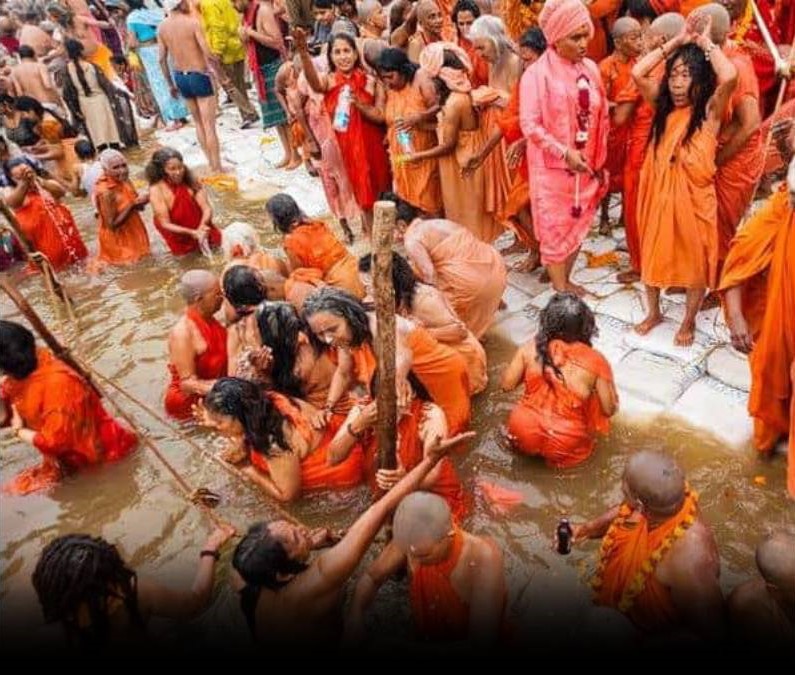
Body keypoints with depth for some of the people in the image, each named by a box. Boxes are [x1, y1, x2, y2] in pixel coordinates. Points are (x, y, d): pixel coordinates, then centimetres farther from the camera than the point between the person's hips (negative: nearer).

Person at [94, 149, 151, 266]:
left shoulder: (123, 180, -7)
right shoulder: (105, 192, -29)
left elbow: (137, 206, 5)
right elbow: (112, 224, -26)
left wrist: (142, 201, -19)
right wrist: (133, 204, -30)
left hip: (132, 233, 8)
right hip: (117, 240, -8)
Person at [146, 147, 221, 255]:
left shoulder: (190, 180, -11)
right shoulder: (156, 190, -19)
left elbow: (207, 208, -14)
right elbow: (165, 224, -20)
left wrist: (201, 228, -36)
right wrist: (192, 233, -33)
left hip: (199, 227, 2)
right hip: (179, 234, -2)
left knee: (215, 239, -12)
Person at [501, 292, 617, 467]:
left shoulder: (530, 349, -11)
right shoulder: (595, 361, -16)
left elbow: (507, 385, -1)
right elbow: (610, 409, -9)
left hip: (523, 437, 3)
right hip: (565, 449, -3)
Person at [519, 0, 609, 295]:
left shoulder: (590, 68, 4)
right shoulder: (537, 73, -12)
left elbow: (601, 117, 11)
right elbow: (529, 124, -17)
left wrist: (599, 160, 11)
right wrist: (565, 153, -24)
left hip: (586, 164, 6)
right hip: (553, 166, -5)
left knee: (578, 224, 13)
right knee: (556, 228, 2)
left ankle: (564, 280, 28)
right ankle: (560, 292, 13)